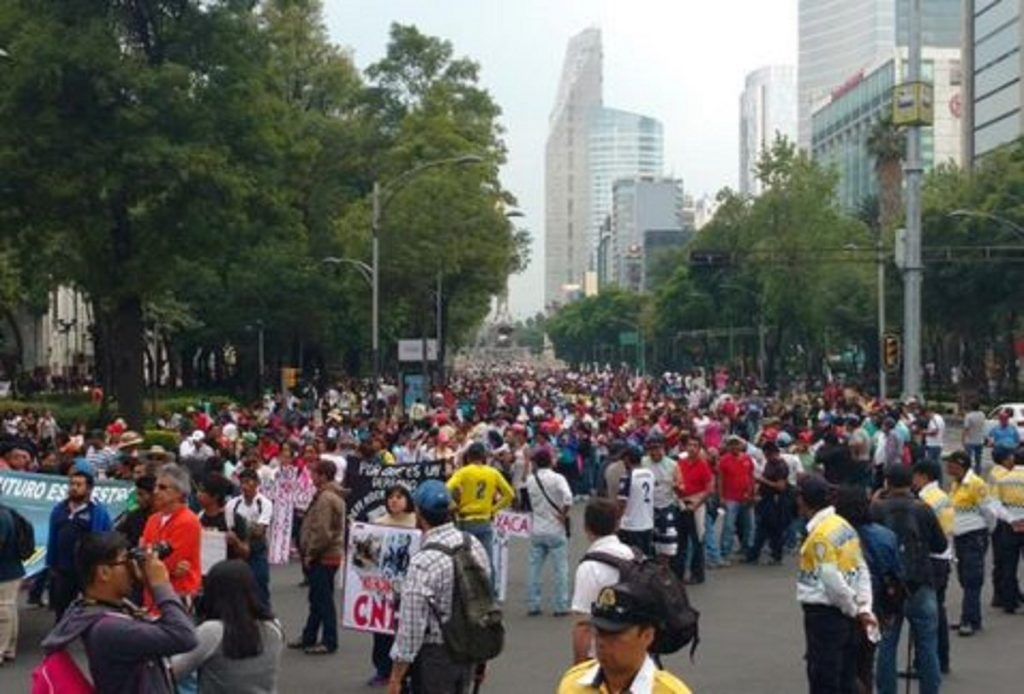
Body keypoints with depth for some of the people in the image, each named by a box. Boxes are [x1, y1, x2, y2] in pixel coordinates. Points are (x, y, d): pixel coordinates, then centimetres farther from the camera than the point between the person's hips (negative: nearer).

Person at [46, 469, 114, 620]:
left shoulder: (98, 512, -10)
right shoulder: (59, 509, 8)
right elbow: (52, 541, 12)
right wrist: (51, 565, 11)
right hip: (62, 571, 6)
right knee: (61, 613, 16)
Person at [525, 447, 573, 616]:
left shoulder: (530, 480, 0)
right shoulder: (557, 478, -12)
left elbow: (531, 503, 5)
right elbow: (568, 499, -26)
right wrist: (564, 515, -12)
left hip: (537, 530, 4)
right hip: (555, 530, -4)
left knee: (534, 569, 10)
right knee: (561, 569, 5)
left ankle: (533, 605, 14)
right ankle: (561, 607, 6)